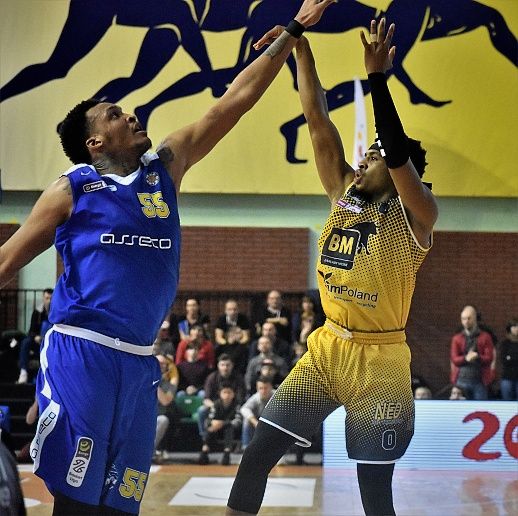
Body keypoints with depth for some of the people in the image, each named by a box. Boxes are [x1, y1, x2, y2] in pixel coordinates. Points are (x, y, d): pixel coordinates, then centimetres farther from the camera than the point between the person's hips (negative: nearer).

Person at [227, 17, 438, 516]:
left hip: (379, 361, -6)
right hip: (326, 348, 6)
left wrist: (377, 77, -31)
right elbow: (317, 120, 3)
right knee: (257, 454, -1)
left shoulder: (413, 217, -9)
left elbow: (400, 153, -28)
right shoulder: (344, 196, 7)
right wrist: (300, 45, -2)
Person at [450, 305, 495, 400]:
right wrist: (466, 358, -22)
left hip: (479, 381, -1)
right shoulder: (456, 338, 10)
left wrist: (477, 357, -24)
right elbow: (454, 359, -1)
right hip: (462, 381, 1)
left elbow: (489, 358, -3)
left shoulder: (485, 337, 6)